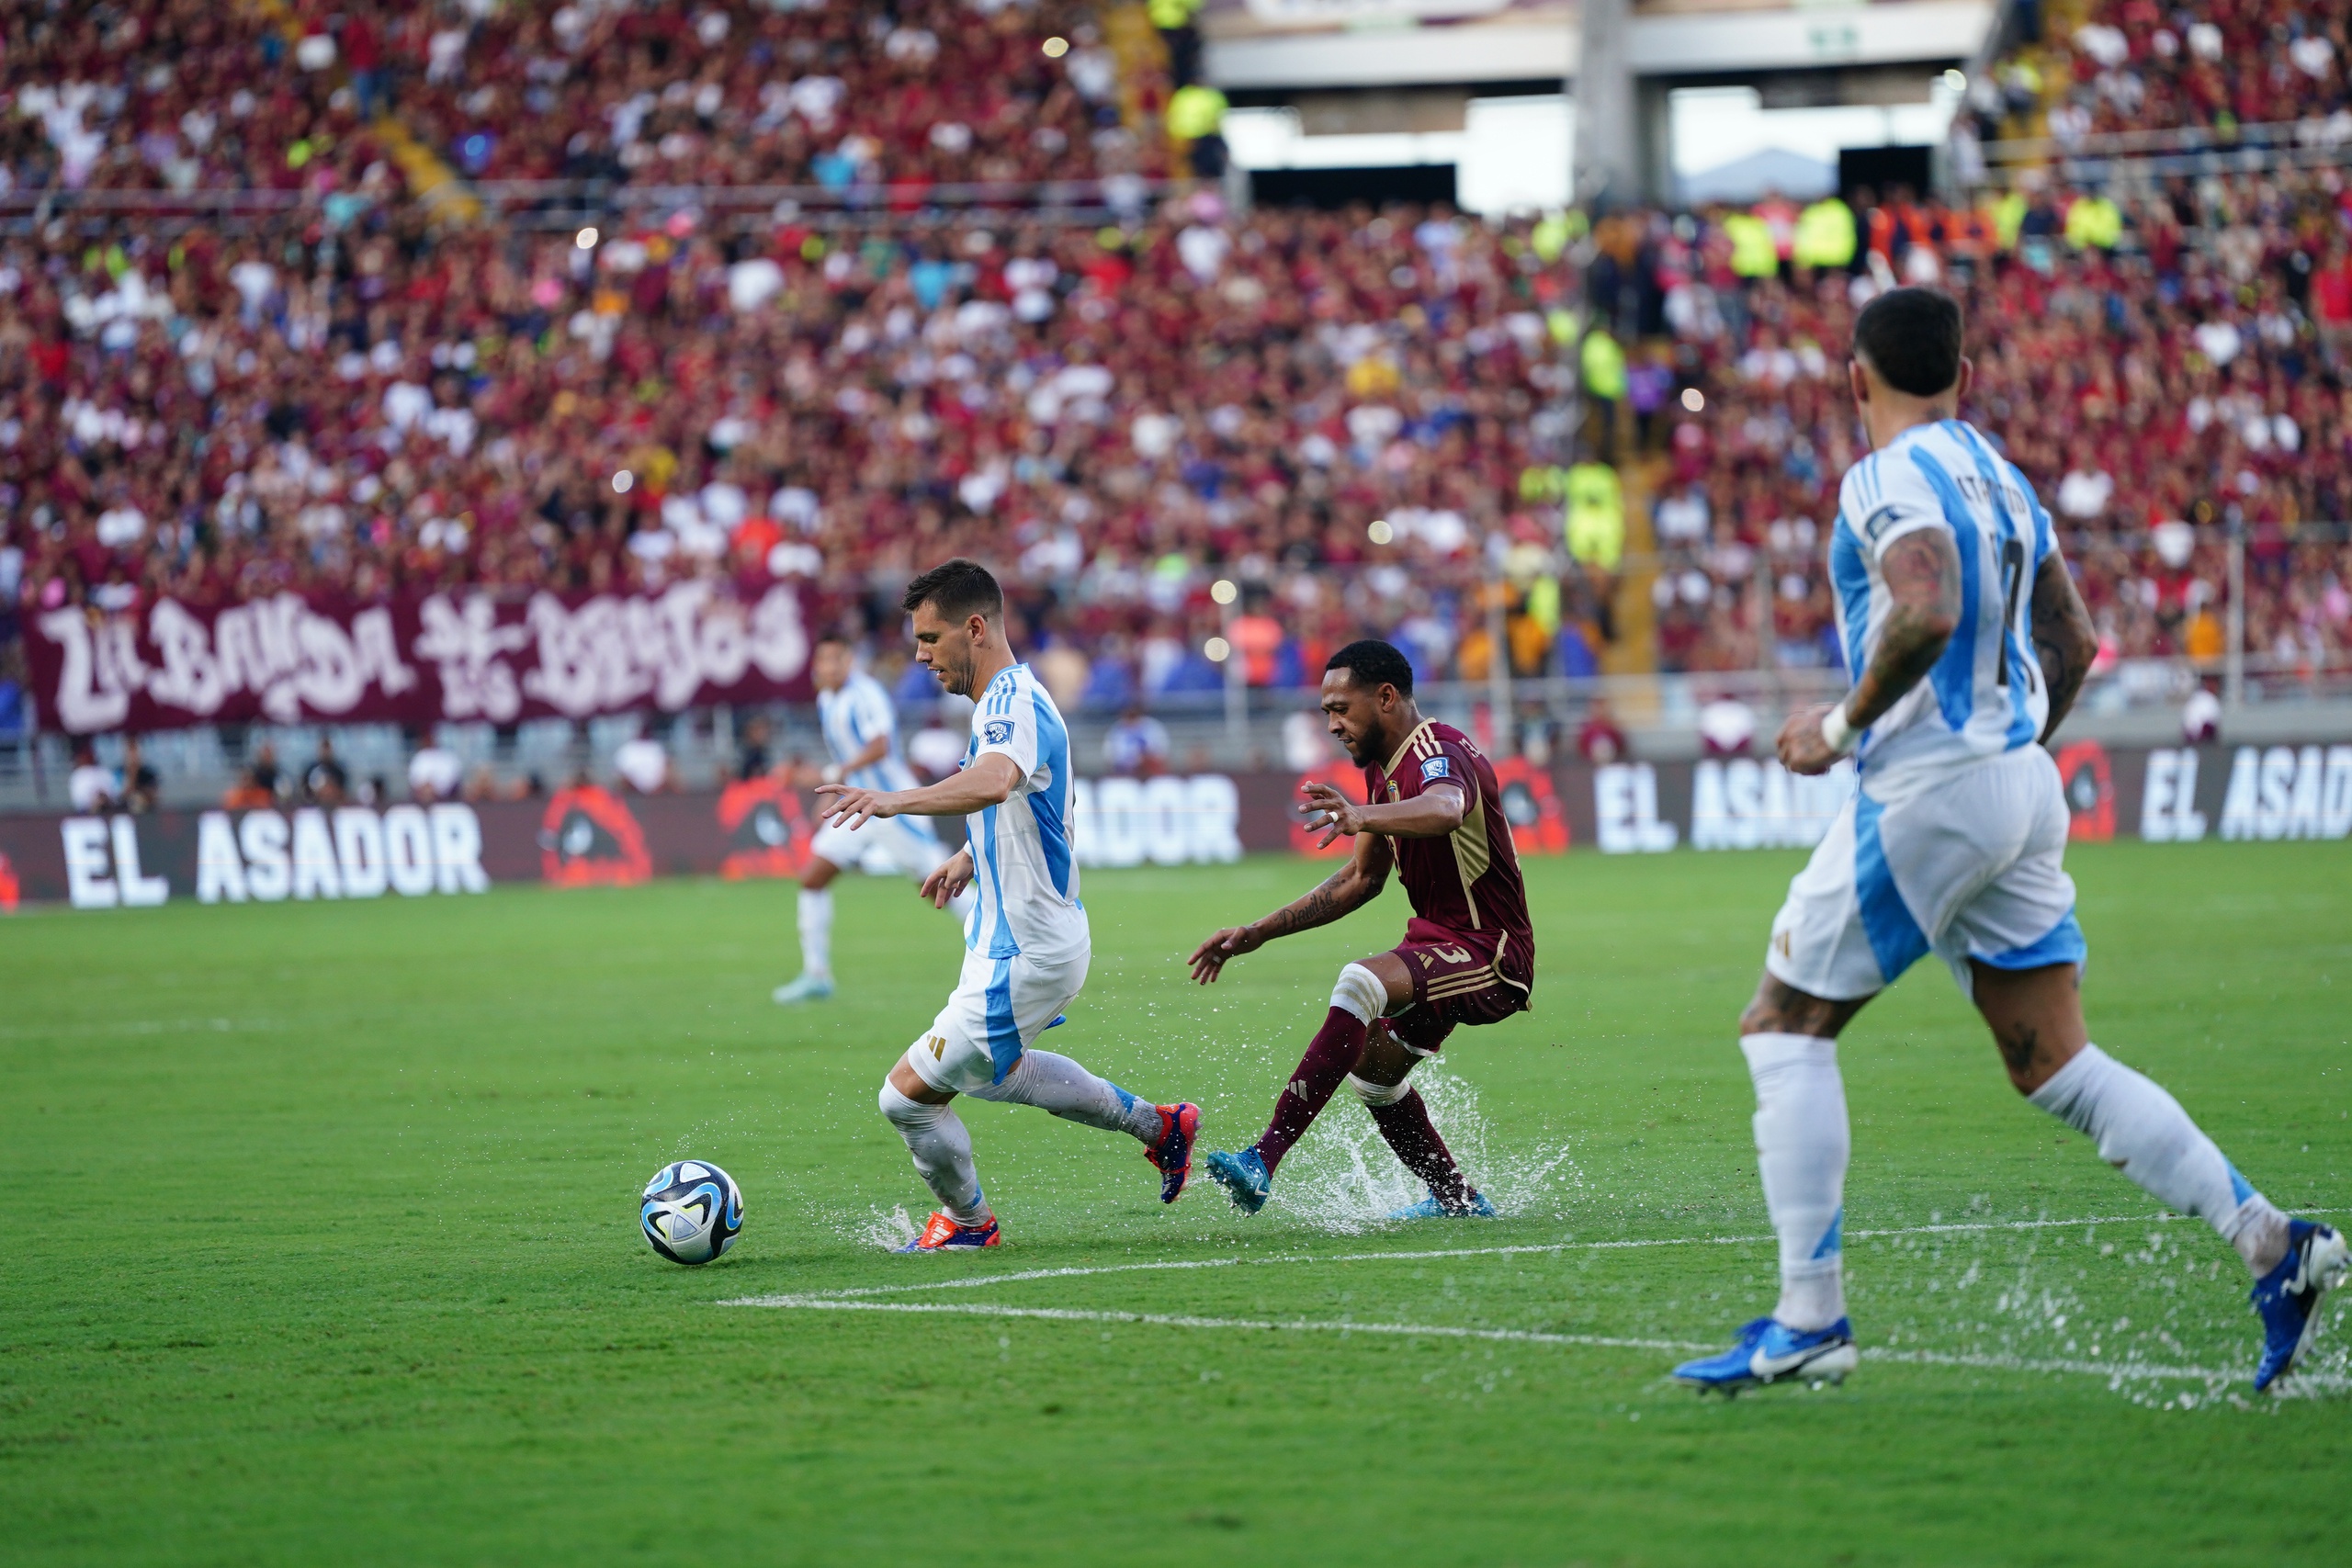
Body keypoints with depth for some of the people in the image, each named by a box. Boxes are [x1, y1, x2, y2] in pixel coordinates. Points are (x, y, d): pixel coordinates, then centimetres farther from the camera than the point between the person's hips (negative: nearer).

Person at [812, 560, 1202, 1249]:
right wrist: (970, 857, 23)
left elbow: (994, 782, -49)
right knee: (993, 1073, 33)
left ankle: (966, 1220, 22)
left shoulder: (1015, 705, -24)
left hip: (1024, 955, -11)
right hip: (1025, 937, 11)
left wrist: (896, 800, -61)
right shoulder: (1006, 700, 10)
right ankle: (1159, 1126, 39)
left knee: (910, 1094, -4)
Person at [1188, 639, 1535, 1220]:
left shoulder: (1441, 754, -20)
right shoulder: (1384, 769, 11)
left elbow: (1445, 810, -46)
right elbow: (1362, 879, 22)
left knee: (1360, 982, -33)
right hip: (1437, 939, 11)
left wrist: (1362, 817, -65)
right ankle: (1457, 1200, 40)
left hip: (1489, 954, -11)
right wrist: (1259, 932, 18)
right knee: (1371, 1075, 21)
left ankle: (1262, 1161, -40)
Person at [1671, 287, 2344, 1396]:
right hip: (2022, 787, 8)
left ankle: (1809, 1320, -1)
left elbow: (1927, 612, -27)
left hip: (1924, 788, -8)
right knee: (2055, 1066, 9)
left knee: (1784, 1025, 3)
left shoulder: (1890, 478, -10)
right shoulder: (2003, 478, 16)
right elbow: (2072, 643, 19)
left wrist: (1843, 726, -15)